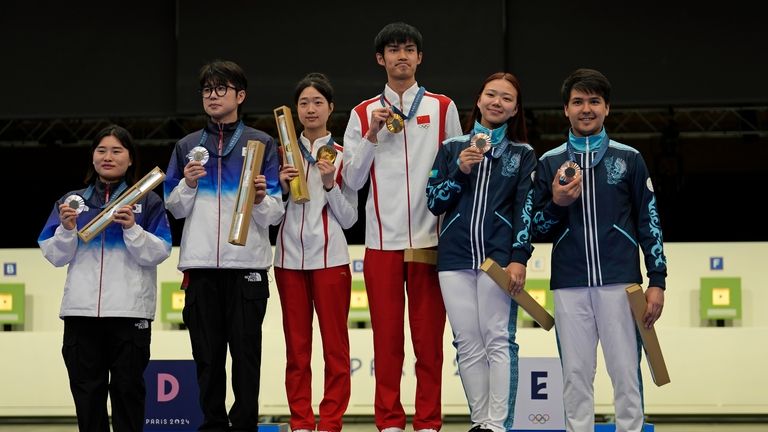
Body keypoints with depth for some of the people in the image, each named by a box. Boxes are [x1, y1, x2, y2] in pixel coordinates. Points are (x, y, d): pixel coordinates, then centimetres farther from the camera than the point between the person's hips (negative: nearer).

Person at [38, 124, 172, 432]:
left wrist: (132, 228, -16)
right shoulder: (72, 200, 14)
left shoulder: (147, 201, 7)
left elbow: (158, 253, -3)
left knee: (127, 388, -1)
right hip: (81, 311, 3)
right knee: (87, 389, 5)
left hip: (130, 312, -2)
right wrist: (67, 229, -8)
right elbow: (54, 256, 10)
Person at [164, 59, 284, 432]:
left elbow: (274, 213, 2)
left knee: (246, 352, -2)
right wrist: (188, 185, -6)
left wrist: (261, 198, -18)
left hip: (247, 264, -2)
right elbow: (175, 209, 13)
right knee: (207, 354, 6)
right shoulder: (187, 147, 14)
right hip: (200, 265, 3)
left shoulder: (261, 144, 6)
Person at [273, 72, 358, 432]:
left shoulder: (342, 156, 3)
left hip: (330, 259, -3)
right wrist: (282, 186, -7)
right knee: (296, 348, 5)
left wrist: (330, 184, -13)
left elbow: (349, 218, 0)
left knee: (335, 347, -2)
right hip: (290, 258, 3)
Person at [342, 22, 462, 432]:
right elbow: (352, 179, 6)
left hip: (430, 239, 0)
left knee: (429, 337, 0)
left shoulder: (443, 108, 8)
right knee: (386, 337, 1)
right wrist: (372, 134, -7)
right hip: (382, 240, 1)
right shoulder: (363, 114, 9)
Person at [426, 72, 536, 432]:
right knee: (468, 344, 2)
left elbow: (526, 209, 1)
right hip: (455, 257, 2)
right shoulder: (452, 148, 12)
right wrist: (459, 169, -7)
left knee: (498, 341, -7)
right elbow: (435, 203, 9)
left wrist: (519, 259, -9)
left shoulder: (523, 155, 8)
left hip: (499, 256, -2)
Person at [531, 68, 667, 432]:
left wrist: (657, 281, 1)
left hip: (620, 282, -1)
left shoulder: (629, 159, 8)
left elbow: (649, 222, 8)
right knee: (575, 375, 3)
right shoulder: (549, 163, 11)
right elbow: (538, 230, 13)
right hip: (570, 286, 1)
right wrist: (557, 204, -8)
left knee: (626, 373, -3)